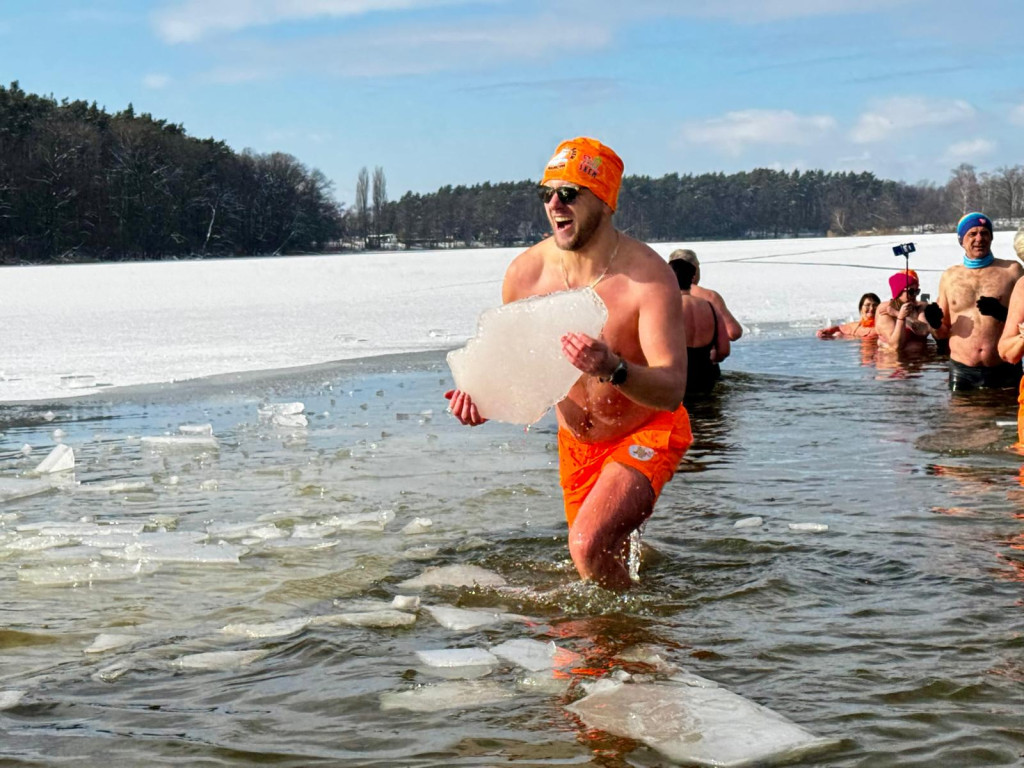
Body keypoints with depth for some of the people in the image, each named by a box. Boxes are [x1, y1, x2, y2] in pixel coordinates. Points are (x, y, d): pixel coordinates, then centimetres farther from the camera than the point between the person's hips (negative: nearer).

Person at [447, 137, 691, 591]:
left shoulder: (648, 277, -27)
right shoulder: (525, 272, -15)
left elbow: (671, 390, -34)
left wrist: (613, 369, -54)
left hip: (647, 434, -5)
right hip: (575, 441, 5)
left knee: (589, 546, -27)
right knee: (605, 561, 21)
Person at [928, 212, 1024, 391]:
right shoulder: (949, 276, 12)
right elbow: (943, 333, 17)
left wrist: (1003, 314, -16)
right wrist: (935, 325, -4)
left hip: (1004, 371, -2)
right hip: (962, 372, 2)